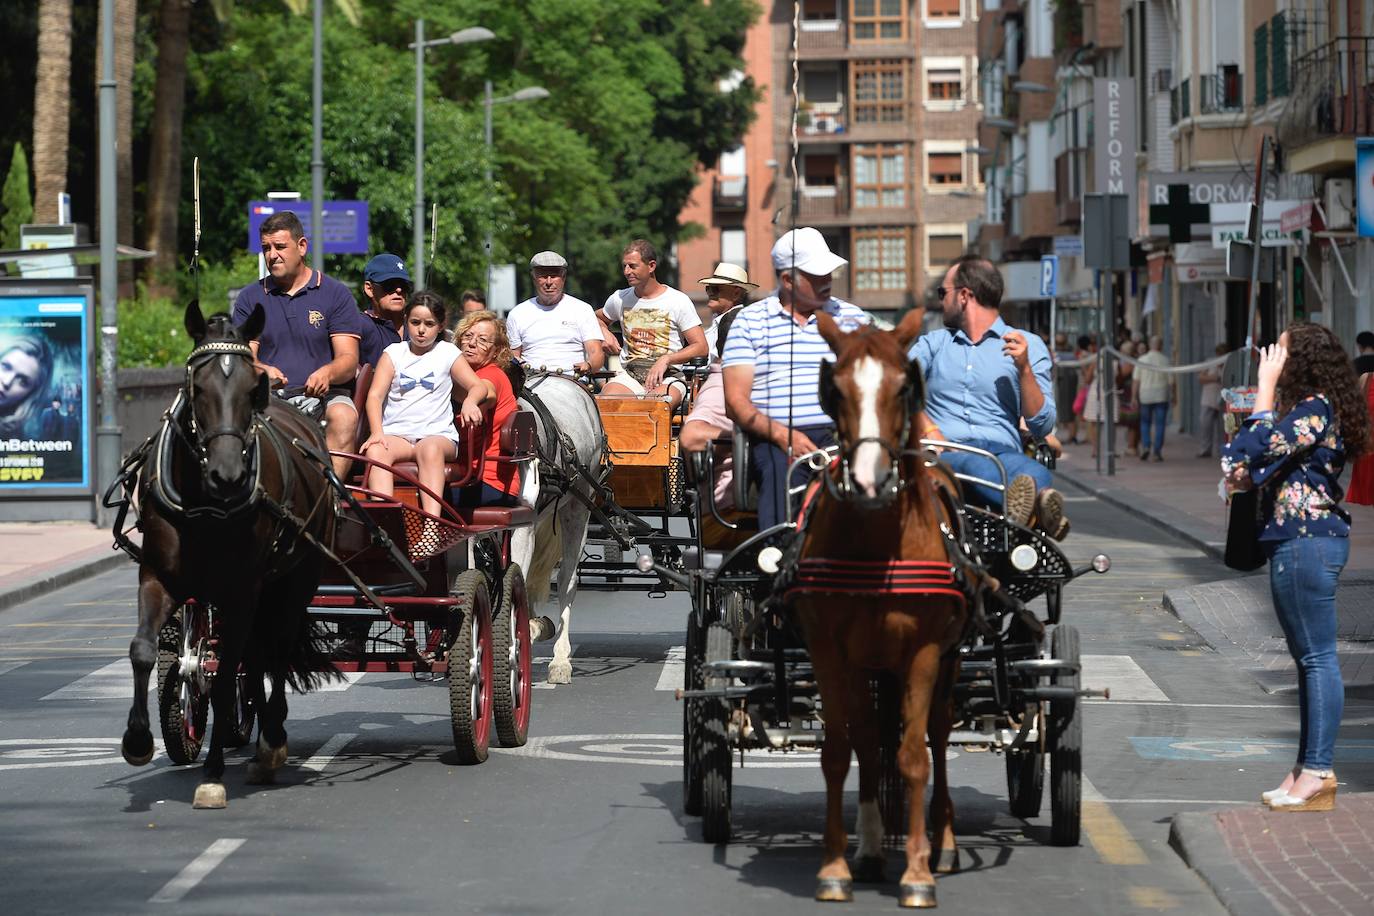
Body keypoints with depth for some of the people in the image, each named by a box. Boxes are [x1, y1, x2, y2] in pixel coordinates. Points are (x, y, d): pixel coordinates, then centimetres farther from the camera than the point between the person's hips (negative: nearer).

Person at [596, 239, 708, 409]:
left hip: (668, 376, -3)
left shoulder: (678, 301, 2)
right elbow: (598, 318, 38)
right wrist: (604, 333, 13)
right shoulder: (619, 299, 15)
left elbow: (701, 347, -2)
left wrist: (666, 359, -16)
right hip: (629, 374, 3)